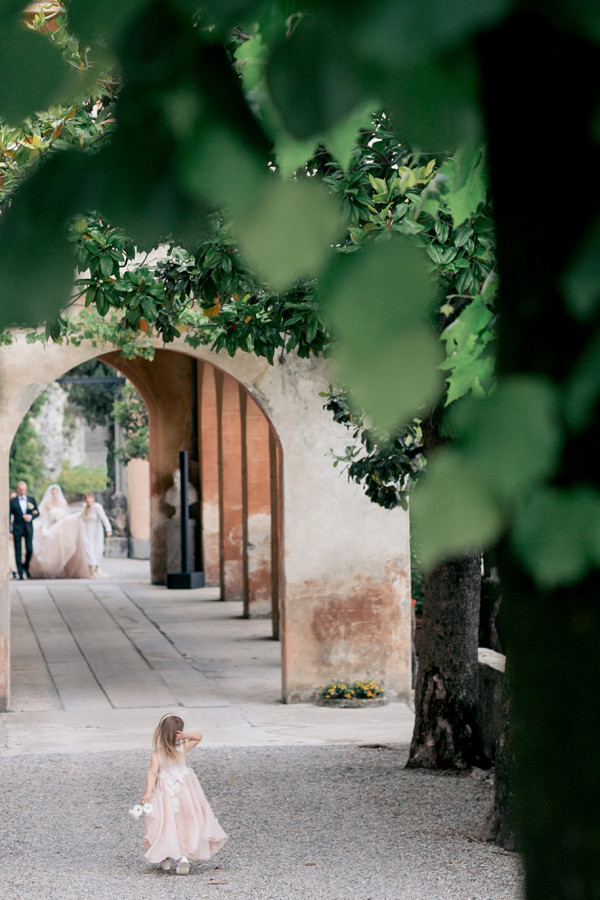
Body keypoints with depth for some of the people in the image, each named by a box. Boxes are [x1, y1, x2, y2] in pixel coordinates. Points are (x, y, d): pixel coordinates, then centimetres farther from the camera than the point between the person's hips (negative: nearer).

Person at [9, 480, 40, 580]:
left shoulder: (31, 499, 7)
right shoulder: (12, 501, 0)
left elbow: (37, 512, 11)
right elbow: (9, 516, 0)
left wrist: (30, 517, -11)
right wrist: (9, 531, -6)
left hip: (28, 528, 1)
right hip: (17, 528, -1)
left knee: (29, 549, -7)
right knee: (18, 551, -1)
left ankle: (26, 566, 20)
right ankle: (20, 573, 3)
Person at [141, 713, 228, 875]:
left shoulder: (157, 754, -14)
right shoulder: (183, 748, -11)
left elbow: (152, 772, -23)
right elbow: (198, 736, 2)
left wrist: (148, 792, -27)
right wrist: (184, 735, -13)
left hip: (164, 792, -1)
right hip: (184, 790, 1)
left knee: (166, 822, 11)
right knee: (187, 821, 9)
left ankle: (165, 858, 16)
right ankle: (184, 855, -3)